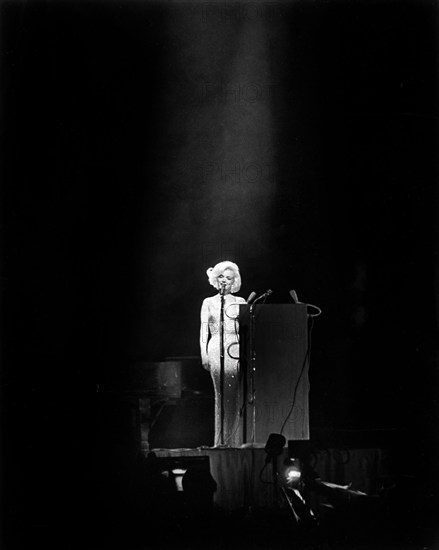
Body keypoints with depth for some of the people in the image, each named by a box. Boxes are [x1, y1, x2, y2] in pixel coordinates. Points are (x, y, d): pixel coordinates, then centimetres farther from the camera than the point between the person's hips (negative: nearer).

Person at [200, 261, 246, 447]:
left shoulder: (240, 302, 15)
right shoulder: (209, 302, 14)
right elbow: (204, 329, 10)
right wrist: (204, 354, -1)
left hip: (236, 349, 1)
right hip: (217, 350, -1)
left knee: (238, 395, -8)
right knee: (222, 396, -8)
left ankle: (236, 440, -6)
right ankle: (222, 441, -6)